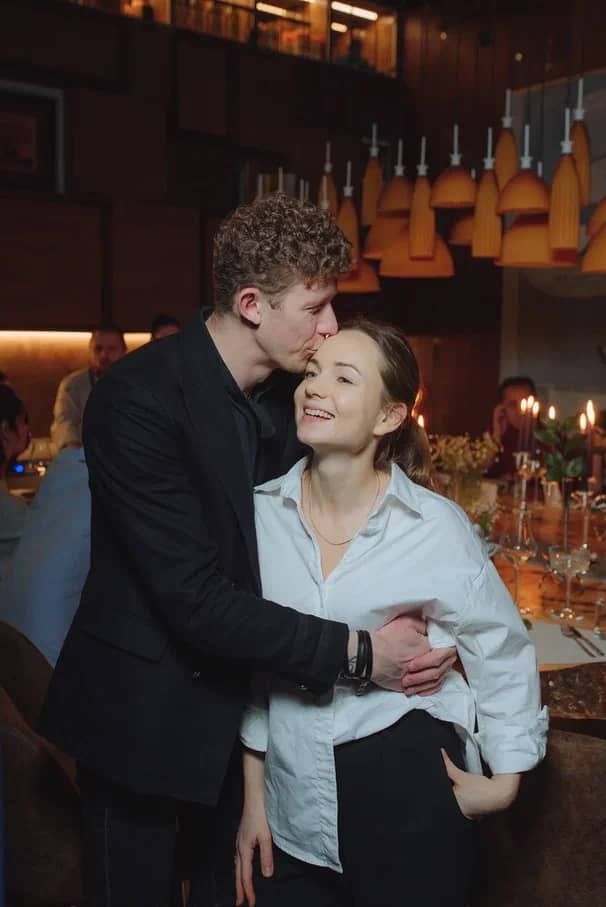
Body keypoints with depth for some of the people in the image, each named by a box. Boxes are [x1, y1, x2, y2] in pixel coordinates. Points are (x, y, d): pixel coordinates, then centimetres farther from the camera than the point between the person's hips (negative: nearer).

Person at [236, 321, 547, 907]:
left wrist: (505, 782, -2)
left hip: (407, 799, -2)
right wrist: (254, 798, 7)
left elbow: (501, 652, 1)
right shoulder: (261, 512, -4)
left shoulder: (436, 525, -11)